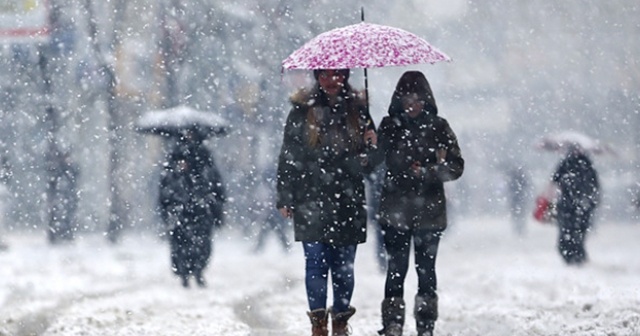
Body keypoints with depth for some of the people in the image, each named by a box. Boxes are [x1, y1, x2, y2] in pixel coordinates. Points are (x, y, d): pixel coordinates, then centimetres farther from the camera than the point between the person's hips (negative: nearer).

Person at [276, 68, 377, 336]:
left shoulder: (357, 110, 11)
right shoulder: (303, 110, 5)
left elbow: (370, 161, 18)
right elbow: (288, 156, 5)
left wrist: (373, 146, -6)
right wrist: (285, 198, 0)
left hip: (348, 201, 2)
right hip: (311, 200, -2)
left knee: (344, 265, 3)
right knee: (316, 261, -7)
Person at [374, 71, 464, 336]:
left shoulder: (438, 128, 4)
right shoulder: (390, 126, 6)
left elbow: (456, 166, 1)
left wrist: (427, 172, -14)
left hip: (429, 212, 0)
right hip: (396, 212, 0)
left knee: (426, 270, 4)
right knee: (396, 269, -3)